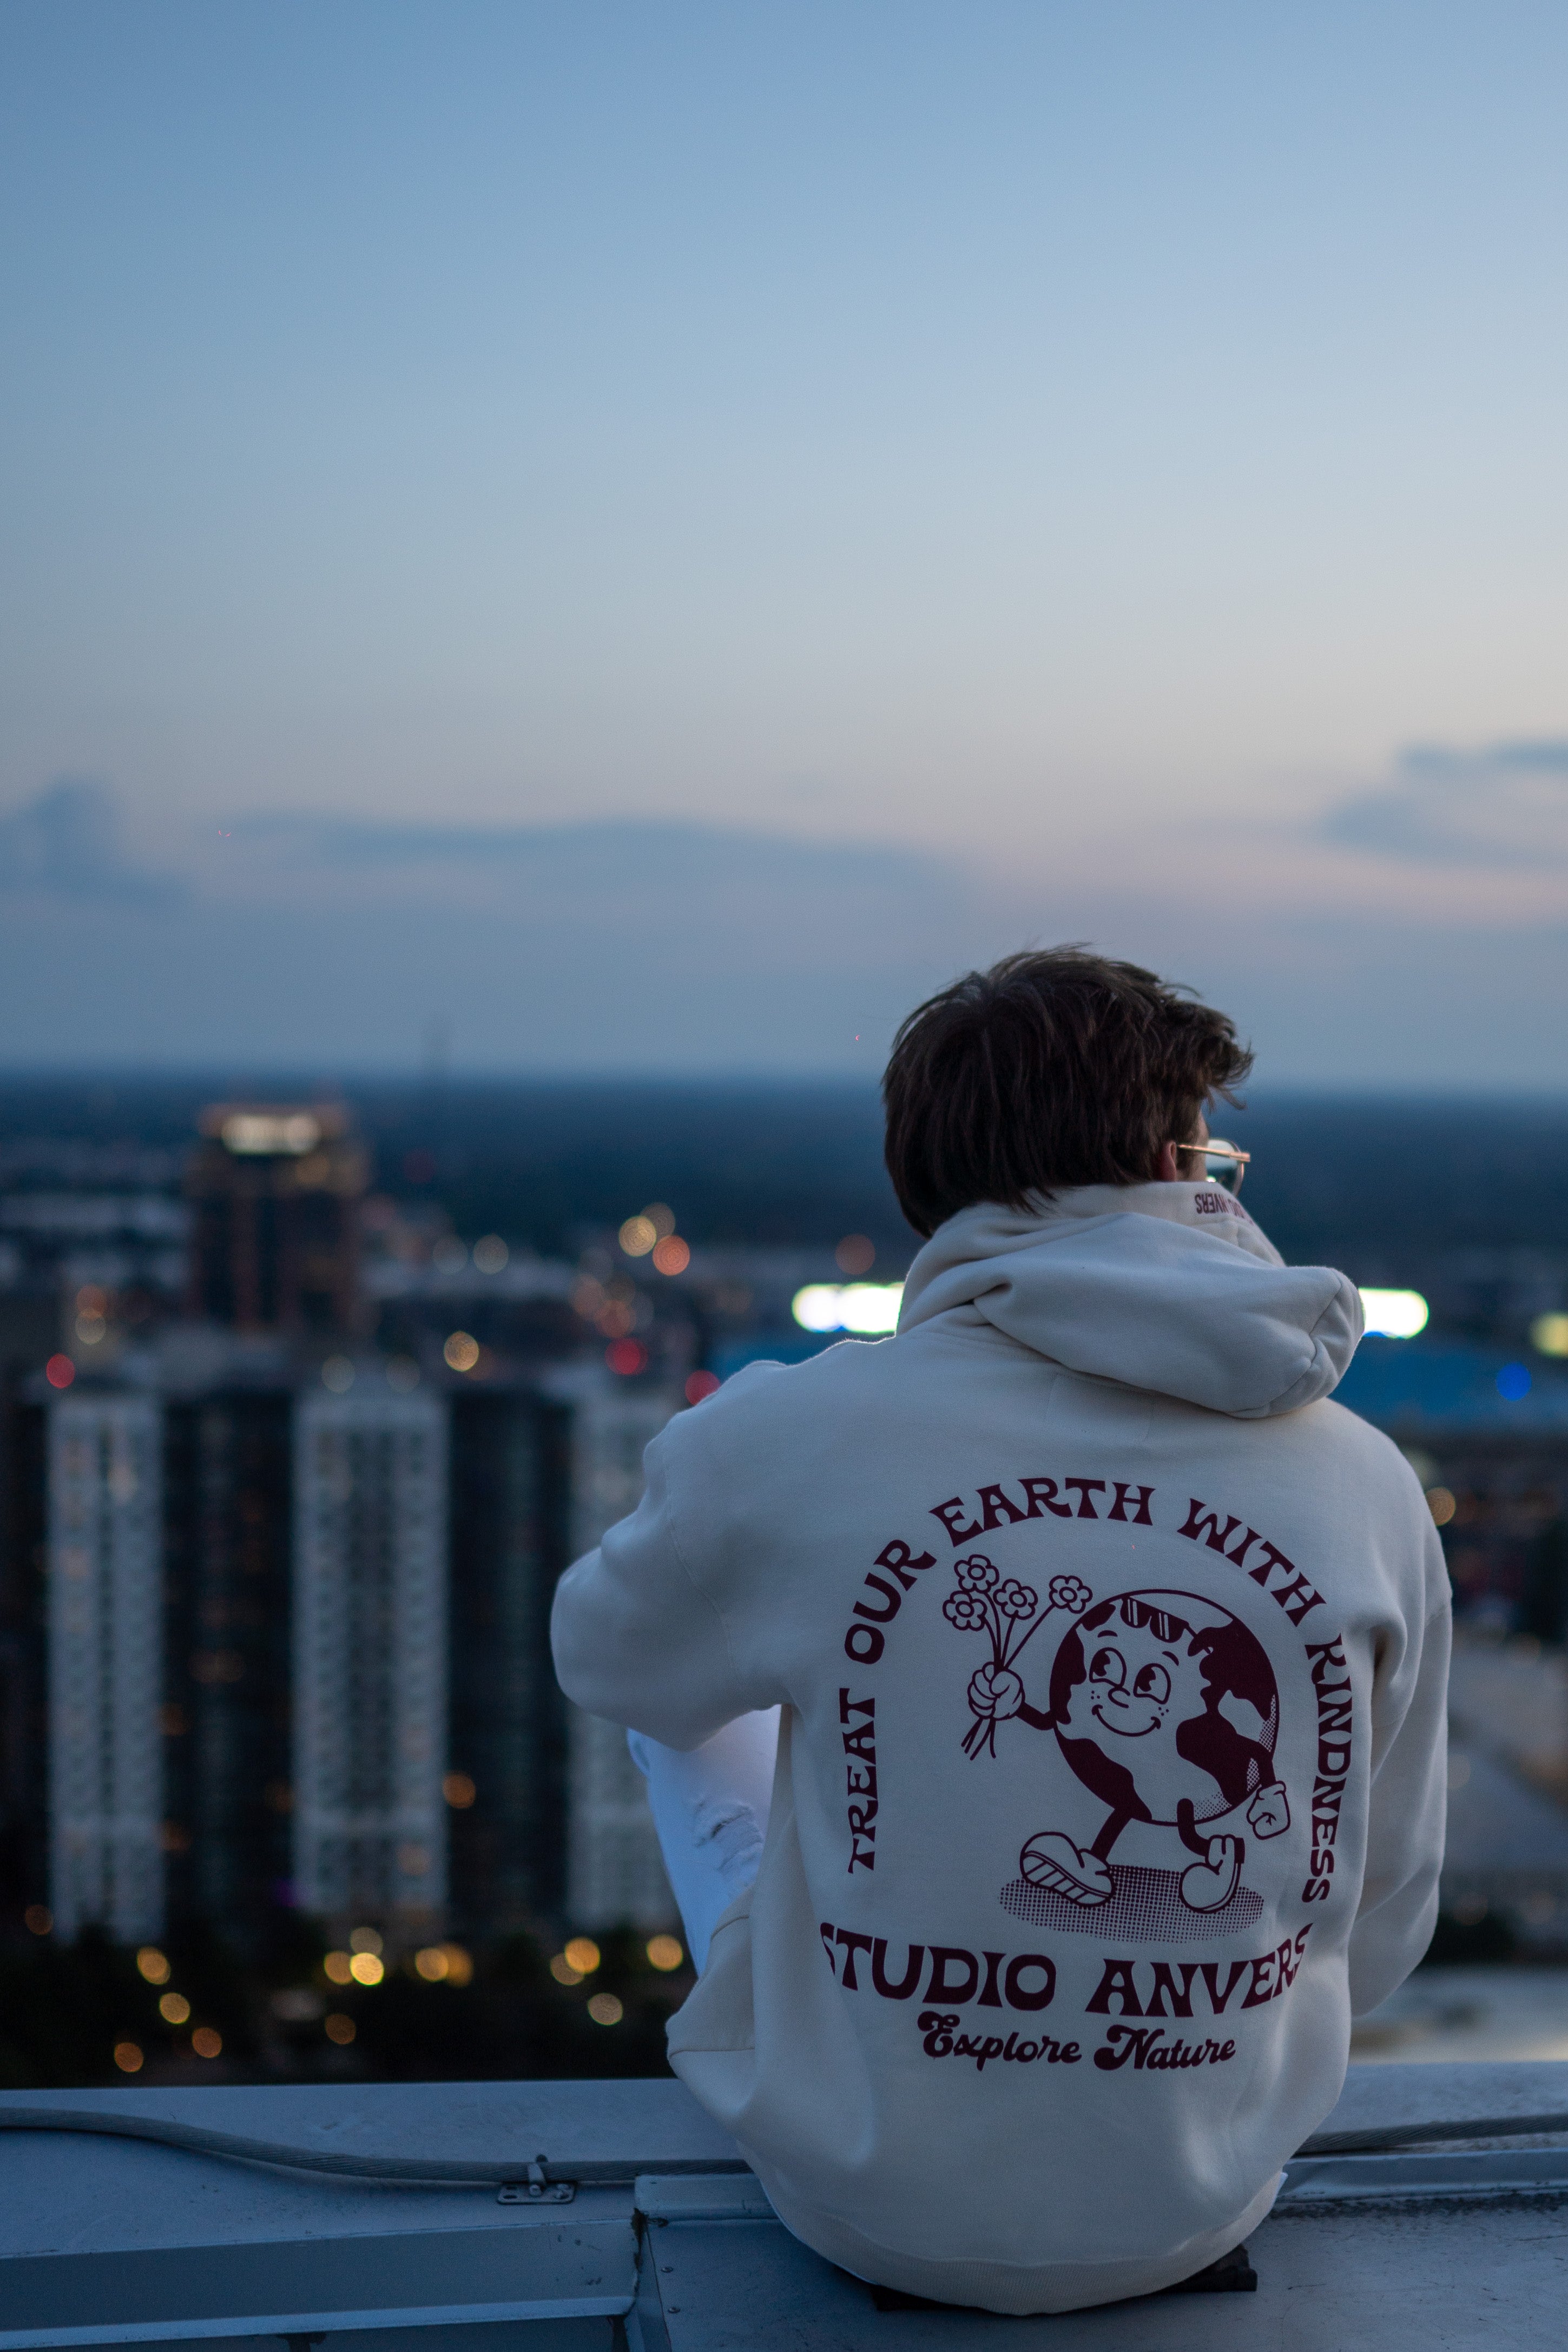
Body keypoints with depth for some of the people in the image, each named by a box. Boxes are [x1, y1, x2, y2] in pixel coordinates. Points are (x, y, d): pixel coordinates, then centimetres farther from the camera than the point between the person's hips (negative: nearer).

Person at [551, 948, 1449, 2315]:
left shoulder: (788, 1434, -20)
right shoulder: (1368, 1486, -13)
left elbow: (609, 1657, 3)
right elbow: (1379, 1935, -2)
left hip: (864, 2196, -2)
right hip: (1201, 2213, 3)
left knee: (688, 1704, 24)